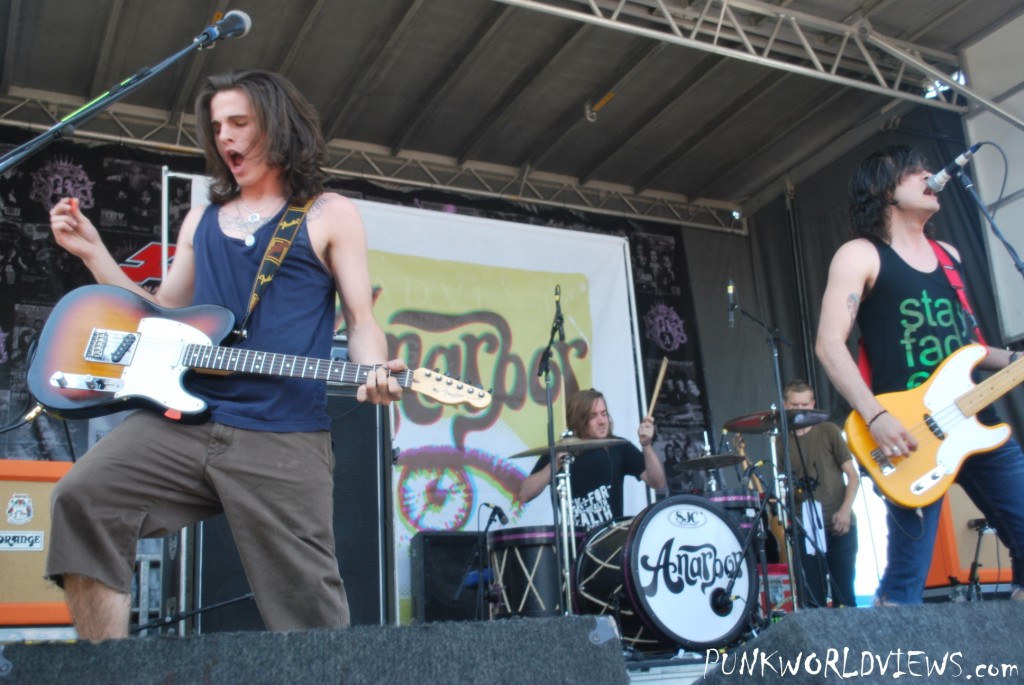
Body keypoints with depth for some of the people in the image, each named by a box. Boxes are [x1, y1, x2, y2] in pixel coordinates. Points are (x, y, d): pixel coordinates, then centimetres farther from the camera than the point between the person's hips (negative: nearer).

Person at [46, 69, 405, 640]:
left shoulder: (329, 216, 7)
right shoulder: (203, 219, 21)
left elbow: (362, 321, 2)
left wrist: (375, 372, -20)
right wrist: (93, 250, 16)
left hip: (283, 438, -4)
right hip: (183, 416, 5)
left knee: (308, 609, -6)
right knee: (82, 499, -16)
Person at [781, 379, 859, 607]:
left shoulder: (828, 431, 2)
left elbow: (853, 476, 1)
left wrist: (845, 510, -13)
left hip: (839, 525, -1)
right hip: (806, 529, 1)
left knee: (843, 595, 0)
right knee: (815, 599, 0)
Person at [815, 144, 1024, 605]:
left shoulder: (947, 255, 20)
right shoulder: (860, 256, -2)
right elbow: (829, 345, -12)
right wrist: (875, 416, -22)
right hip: (908, 434, -7)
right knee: (906, 579, -5)